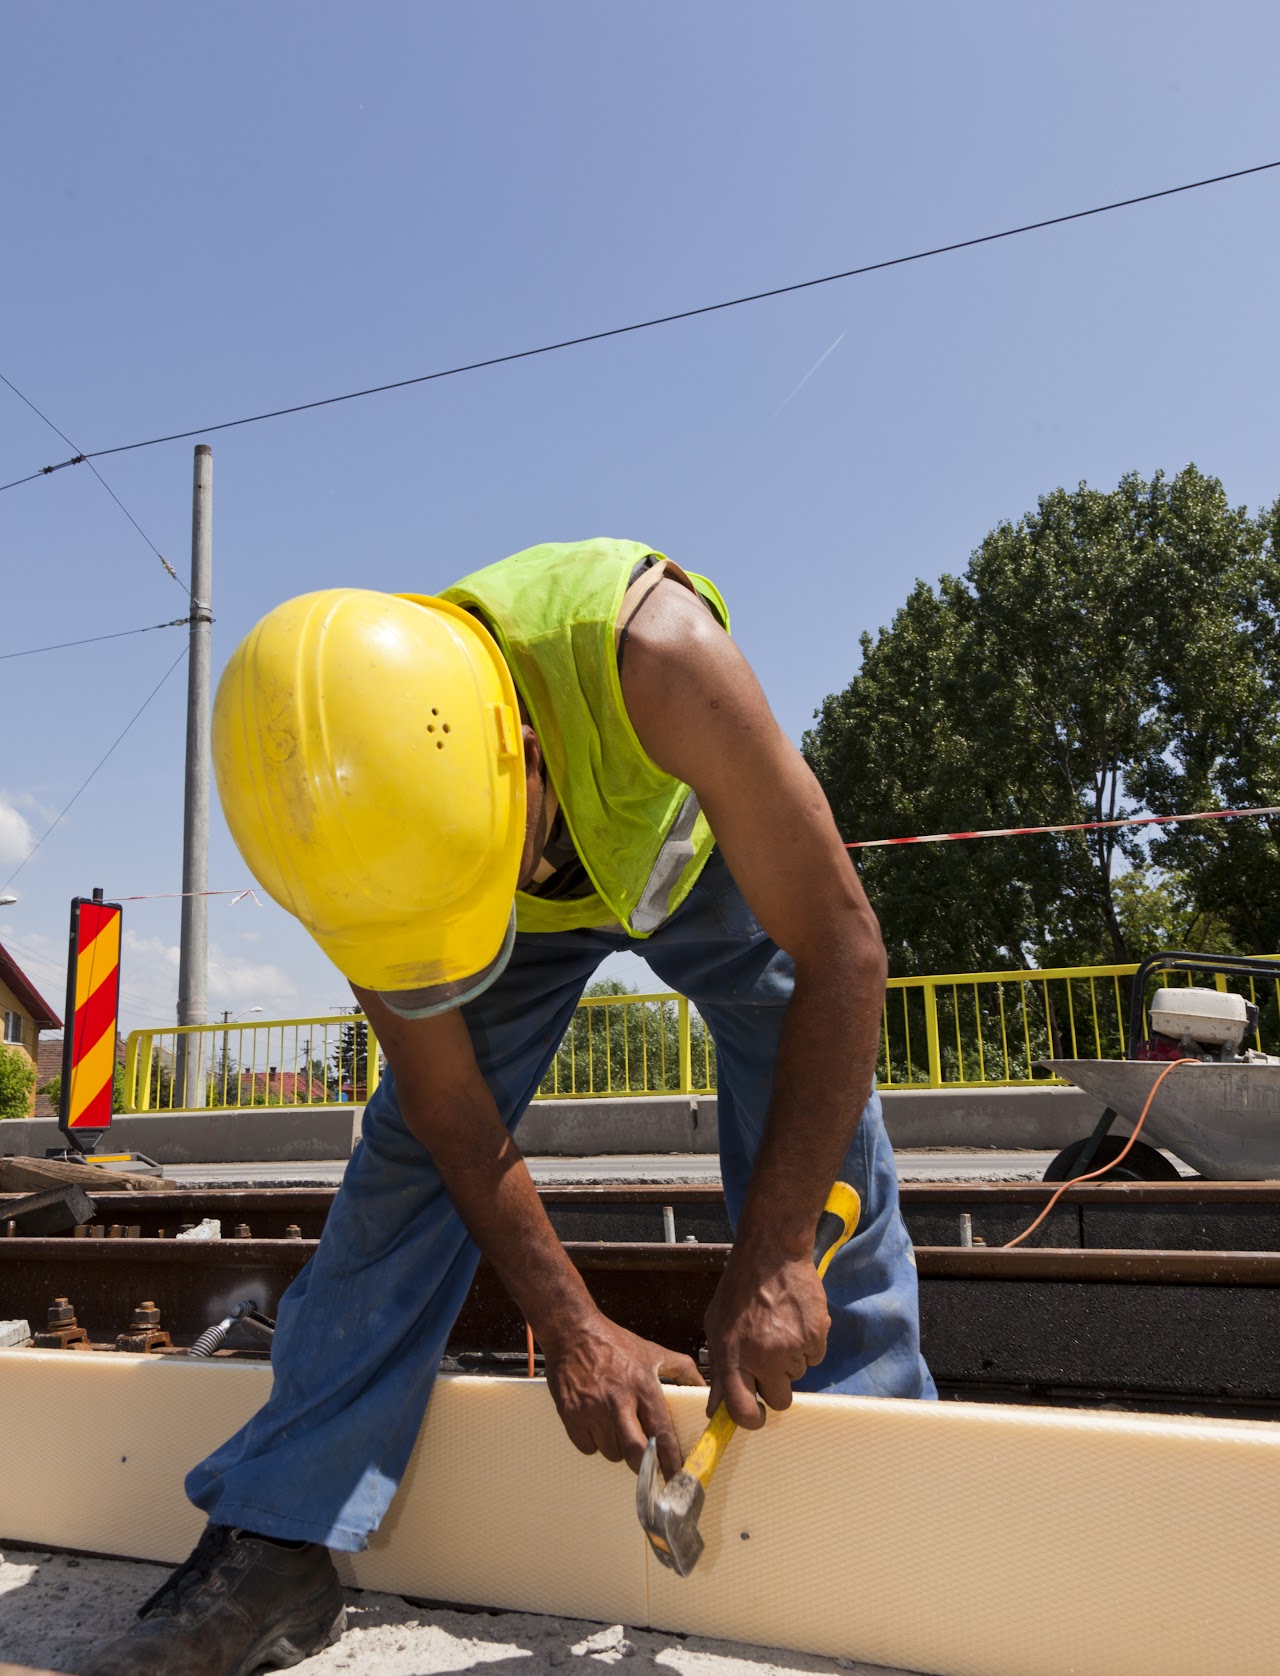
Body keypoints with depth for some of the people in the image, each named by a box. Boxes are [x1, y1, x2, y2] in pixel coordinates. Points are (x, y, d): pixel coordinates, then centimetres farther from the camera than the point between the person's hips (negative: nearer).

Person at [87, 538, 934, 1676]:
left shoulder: (651, 654, -46)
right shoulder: (360, 817, -34)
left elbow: (841, 953, -39)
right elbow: (452, 1110, -22)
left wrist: (772, 1262, -36)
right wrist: (572, 1328, -22)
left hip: (697, 846, 0)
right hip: (537, 892, 1)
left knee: (822, 1123, -13)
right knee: (410, 1145, -10)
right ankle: (280, 1541, -2)